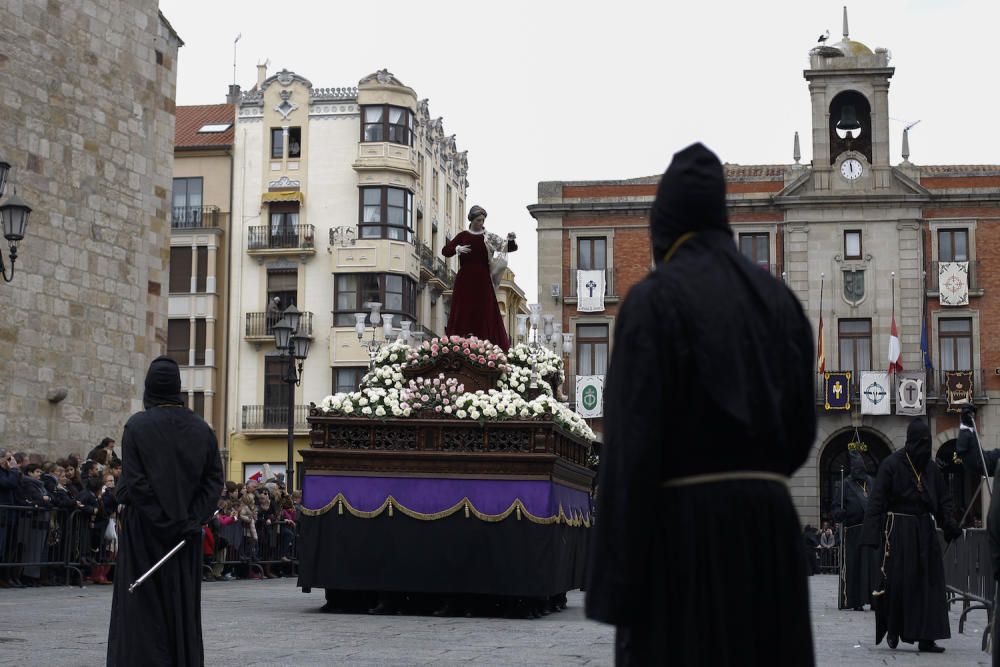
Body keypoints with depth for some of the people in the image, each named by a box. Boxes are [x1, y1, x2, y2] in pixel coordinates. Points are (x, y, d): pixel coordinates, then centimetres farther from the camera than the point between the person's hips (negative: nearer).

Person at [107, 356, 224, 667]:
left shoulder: (137, 426, -9)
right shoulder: (200, 428, 4)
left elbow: (132, 481, -15)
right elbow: (215, 478, 0)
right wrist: (192, 519, -3)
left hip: (144, 525, -4)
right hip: (187, 529, 4)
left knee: (144, 603, 0)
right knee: (183, 600, 11)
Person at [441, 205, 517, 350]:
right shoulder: (463, 236, 8)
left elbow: (511, 248, 3)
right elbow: (445, 251, 4)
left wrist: (510, 239, -18)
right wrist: (457, 248, -14)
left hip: (483, 281, 0)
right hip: (465, 281, 0)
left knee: (485, 311, -4)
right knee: (463, 311, -2)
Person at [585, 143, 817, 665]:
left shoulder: (654, 299, -8)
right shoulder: (778, 298, 11)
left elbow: (633, 440, -14)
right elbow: (803, 426, 13)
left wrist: (615, 579, -14)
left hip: (682, 523, -5)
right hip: (769, 520, 6)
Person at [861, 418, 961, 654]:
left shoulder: (931, 467, 9)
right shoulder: (891, 464, -7)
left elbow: (944, 500, 12)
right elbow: (876, 501, -11)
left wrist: (950, 523, -7)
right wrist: (872, 535, -18)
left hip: (924, 530, 5)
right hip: (897, 530, -5)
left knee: (928, 582, 0)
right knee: (897, 580, -5)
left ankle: (926, 638, 2)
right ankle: (893, 629, 15)